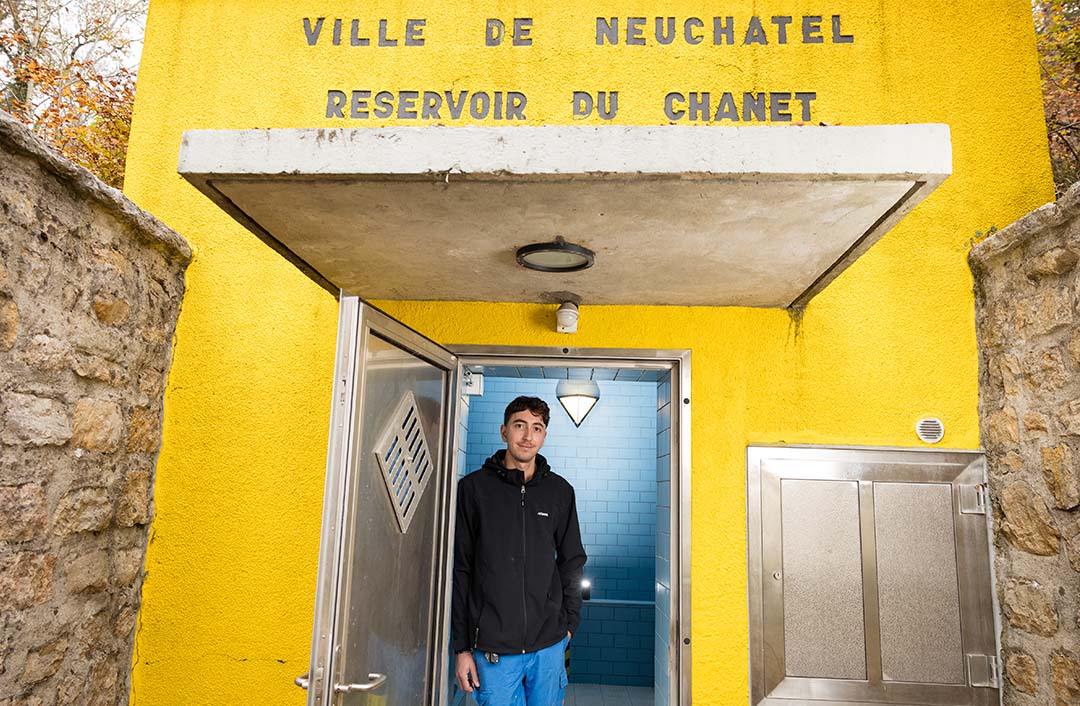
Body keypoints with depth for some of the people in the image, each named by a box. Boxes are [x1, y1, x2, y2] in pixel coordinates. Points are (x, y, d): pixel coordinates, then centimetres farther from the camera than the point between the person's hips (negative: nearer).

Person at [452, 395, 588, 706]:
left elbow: (571, 562, 12)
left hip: (549, 645, 2)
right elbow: (460, 570, -1)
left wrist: (569, 622, 7)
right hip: (492, 648, -2)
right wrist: (462, 646, -2)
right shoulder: (474, 487, -2)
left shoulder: (560, 490, 5)